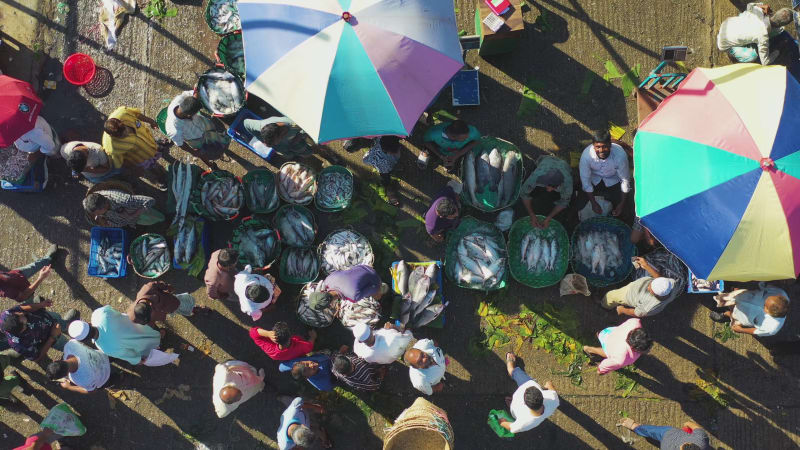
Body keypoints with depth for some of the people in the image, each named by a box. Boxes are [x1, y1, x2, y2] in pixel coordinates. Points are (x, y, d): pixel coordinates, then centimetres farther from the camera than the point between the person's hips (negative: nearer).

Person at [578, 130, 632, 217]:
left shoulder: (620, 154, -34)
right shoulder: (586, 155, -33)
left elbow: (625, 180, -20)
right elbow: (585, 180, -19)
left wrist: (622, 203, -15)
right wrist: (594, 203, -16)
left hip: (613, 179, 0)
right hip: (594, 178, 0)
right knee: (580, 205, -7)